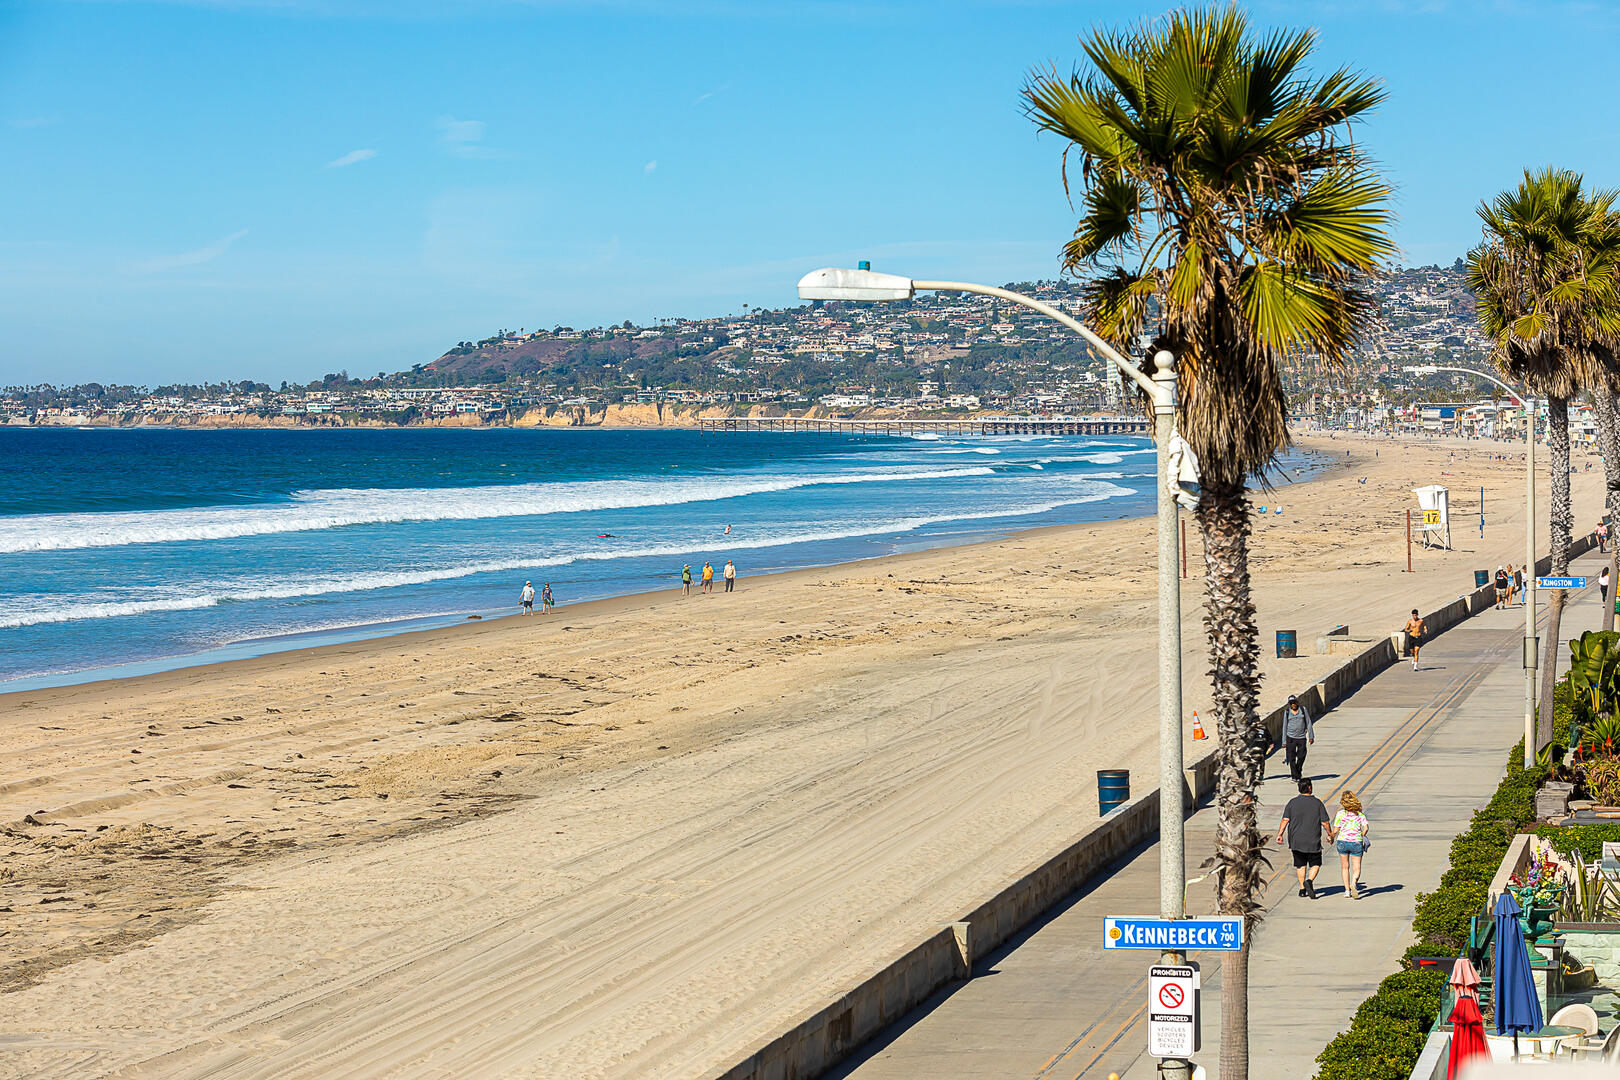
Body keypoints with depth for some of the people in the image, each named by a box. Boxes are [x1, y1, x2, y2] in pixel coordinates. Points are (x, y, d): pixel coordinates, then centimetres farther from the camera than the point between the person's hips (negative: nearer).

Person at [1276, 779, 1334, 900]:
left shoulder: (1292, 802, -1)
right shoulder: (1317, 803, -5)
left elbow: (1285, 820, -6)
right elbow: (1325, 822, -2)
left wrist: (1280, 834, -3)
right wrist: (1330, 835, 12)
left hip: (1296, 840, 2)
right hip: (1313, 841, -2)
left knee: (1300, 865, 14)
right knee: (1315, 864, 11)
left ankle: (1302, 889, 13)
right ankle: (1309, 881, -14)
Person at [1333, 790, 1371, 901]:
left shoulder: (1340, 813, -6)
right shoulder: (1360, 814, 0)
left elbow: (1335, 830, -8)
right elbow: (1366, 828, -7)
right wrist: (1362, 837, 11)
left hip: (1342, 841, 0)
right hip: (1356, 842, 0)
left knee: (1345, 867, 17)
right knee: (1356, 868, 5)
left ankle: (1347, 890, 18)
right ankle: (1354, 884, -24)